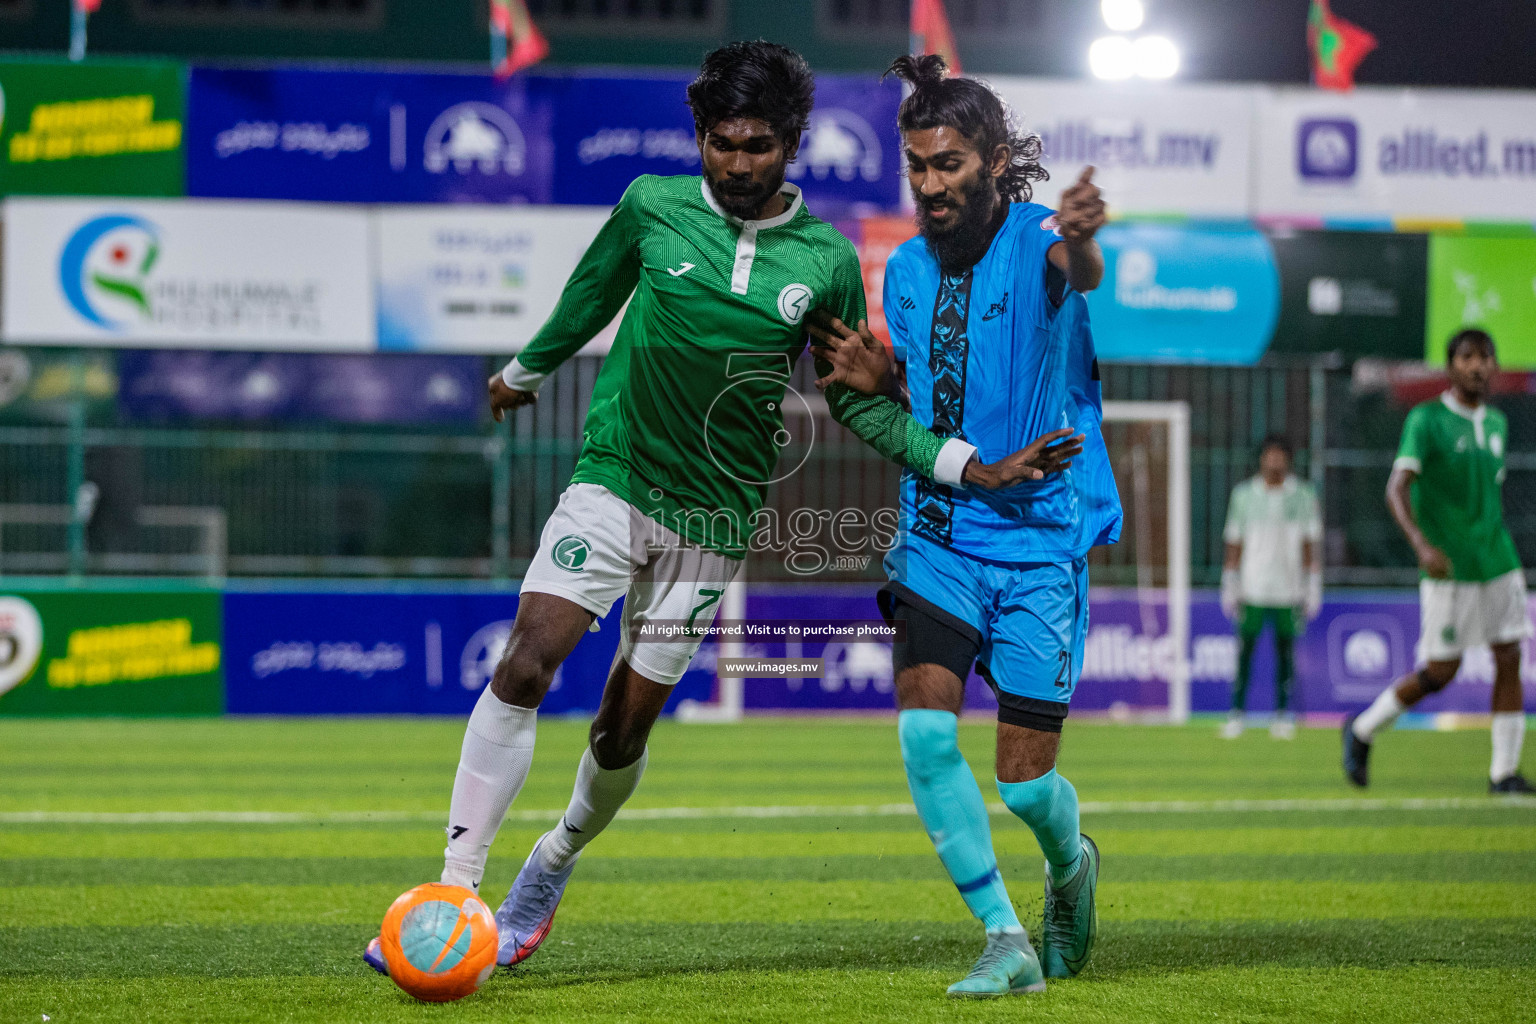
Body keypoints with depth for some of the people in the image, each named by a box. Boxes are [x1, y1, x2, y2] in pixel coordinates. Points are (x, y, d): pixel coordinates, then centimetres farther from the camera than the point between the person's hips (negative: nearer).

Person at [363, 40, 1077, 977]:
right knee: (524, 667, -20)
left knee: (625, 726, 4)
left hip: (715, 515, 1)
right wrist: (525, 371, 31)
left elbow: (855, 400, 7)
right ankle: (455, 889, -17)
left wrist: (971, 466, -2)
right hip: (611, 482, -1)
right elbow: (590, 296, 17)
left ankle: (555, 864, 34)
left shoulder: (828, 262, -2)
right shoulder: (652, 207, -3)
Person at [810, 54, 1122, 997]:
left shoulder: (1035, 238, -12)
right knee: (924, 727, -18)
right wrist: (876, 381, -4)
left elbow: (1080, 271, -39)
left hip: (1040, 538, -4)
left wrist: (1082, 242, -64)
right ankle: (1006, 941, -6)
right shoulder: (908, 270, 6)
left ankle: (1071, 862, 35)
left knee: (1025, 782, -2)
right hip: (937, 537, 4)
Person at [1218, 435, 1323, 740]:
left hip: (1288, 591, 0)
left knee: (1286, 652, 1)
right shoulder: (1244, 495, 7)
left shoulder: (1303, 496, 5)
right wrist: (1229, 589, 6)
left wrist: (1313, 592, 3)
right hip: (1252, 590, 0)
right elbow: (1234, 544, 10)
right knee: (1244, 652, -4)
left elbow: (1311, 546, 7)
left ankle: (1283, 715, 7)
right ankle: (1237, 714, 0)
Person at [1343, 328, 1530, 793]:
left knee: (1509, 660, -3)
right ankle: (1363, 729, 19)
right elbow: (1397, 489, -19)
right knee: (1439, 673, -2)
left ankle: (1504, 770, 3)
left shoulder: (1497, 423, 11)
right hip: (1448, 569, -6)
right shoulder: (1426, 420, -9)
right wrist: (1423, 545, -33)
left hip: (1499, 564, 6)